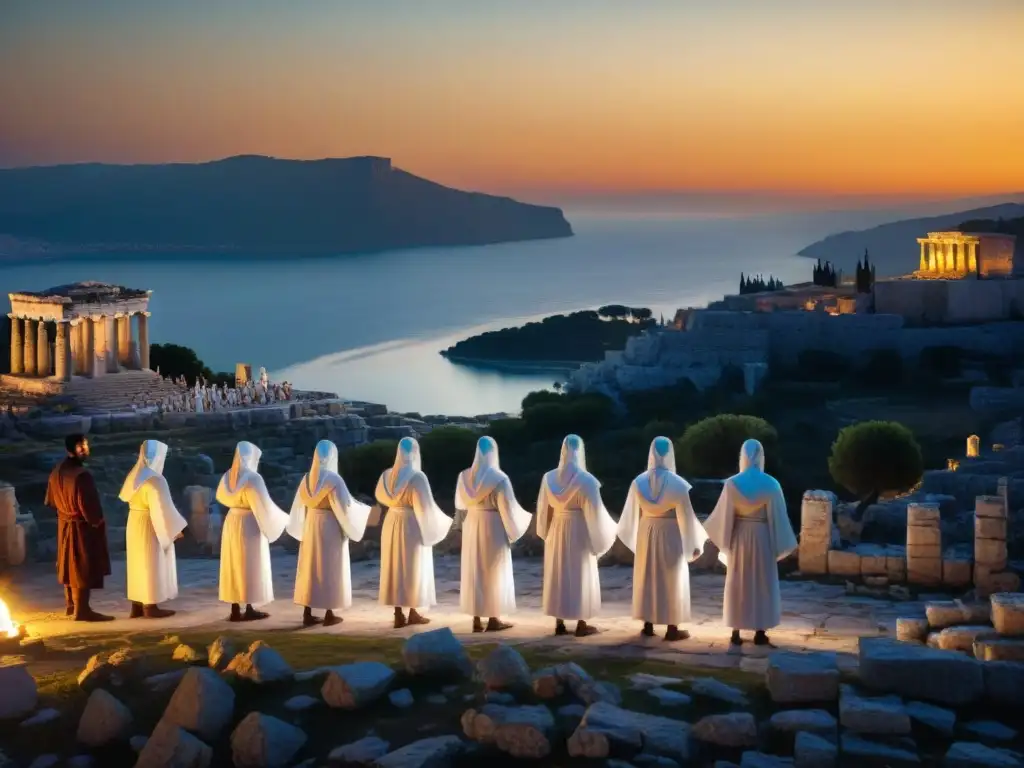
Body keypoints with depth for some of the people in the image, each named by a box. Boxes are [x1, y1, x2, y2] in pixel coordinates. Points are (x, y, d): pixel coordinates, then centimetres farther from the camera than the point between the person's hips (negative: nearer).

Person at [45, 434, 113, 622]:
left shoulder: (57, 471, 1)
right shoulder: (82, 475, -27)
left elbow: (51, 500, 12)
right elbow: (89, 506, -25)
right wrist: (98, 522, -9)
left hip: (65, 524, 9)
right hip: (82, 526, -9)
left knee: (70, 564, 18)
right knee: (83, 567, -2)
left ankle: (71, 604, 29)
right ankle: (81, 609, 1)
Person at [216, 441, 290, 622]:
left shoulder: (228, 476, 3)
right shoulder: (253, 478, -18)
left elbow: (221, 497, 22)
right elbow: (265, 505, -18)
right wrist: (282, 518, -4)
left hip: (232, 523, 7)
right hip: (249, 525, -7)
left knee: (234, 566, 9)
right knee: (250, 567, 1)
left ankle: (235, 610, 10)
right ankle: (249, 610, 5)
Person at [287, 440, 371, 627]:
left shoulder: (307, 478, 3)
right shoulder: (333, 479, -15)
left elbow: (300, 506, 10)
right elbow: (346, 505, -14)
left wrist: (301, 528, 23)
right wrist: (364, 510, 3)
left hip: (310, 525, 6)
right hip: (330, 527, -6)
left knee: (310, 567, 9)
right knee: (330, 568, 2)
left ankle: (307, 614, 9)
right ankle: (329, 615, 5)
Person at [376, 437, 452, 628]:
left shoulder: (387, 475, 2)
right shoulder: (417, 477, -17)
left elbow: (380, 496, 20)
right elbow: (426, 506, -16)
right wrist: (444, 521, -2)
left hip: (392, 524, 5)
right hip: (412, 526, -5)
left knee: (394, 567, 8)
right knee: (413, 568, 5)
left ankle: (398, 615, 9)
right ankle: (413, 613, 10)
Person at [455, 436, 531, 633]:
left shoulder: (465, 476, 0)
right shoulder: (499, 478, -15)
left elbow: (460, 504, 14)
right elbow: (508, 508, -13)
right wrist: (516, 526, 3)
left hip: (472, 525, 5)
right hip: (493, 526, -5)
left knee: (474, 571, 9)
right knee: (494, 571, 4)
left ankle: (476, 619, 11)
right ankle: (493, 619, 7)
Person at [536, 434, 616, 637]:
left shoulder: (549, 478, -1)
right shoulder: (586, 480, -15)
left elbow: (543, 510, 7)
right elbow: (595, 512, -12)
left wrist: (547, 531, 20)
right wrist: (606, 530, 3)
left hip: (556, 531, 4)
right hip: (579, 532, -4)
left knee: (557, 575, 10)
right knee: (581, 575, 4)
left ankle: (559, 624, 12)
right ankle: (581, 625, 7)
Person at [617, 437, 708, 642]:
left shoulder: (639, 482, -6)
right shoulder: (678, 484, -16)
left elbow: (632, 513, 4)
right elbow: (687, 517, -12)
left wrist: (627, 534, 21)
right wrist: (695, 543, -2)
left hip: (646, 535, 3)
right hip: (670, 536, -3)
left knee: (647, 578, 13)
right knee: (672, 580, 5)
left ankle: (648, 626, 18)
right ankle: (672, 629, 8)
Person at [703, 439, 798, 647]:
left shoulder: (732, 483, -8)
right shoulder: (771, 484, -9)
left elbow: (722, 515, -3)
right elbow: (778, 517, -6)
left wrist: (722, 539, 13)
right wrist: (780, 544, 4)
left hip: (739, 538, 1)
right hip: (762, 538, -1)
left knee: (737, 584, 8)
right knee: (762, 584, 8)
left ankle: (736, 633, 10)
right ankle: (760, 633, 9)